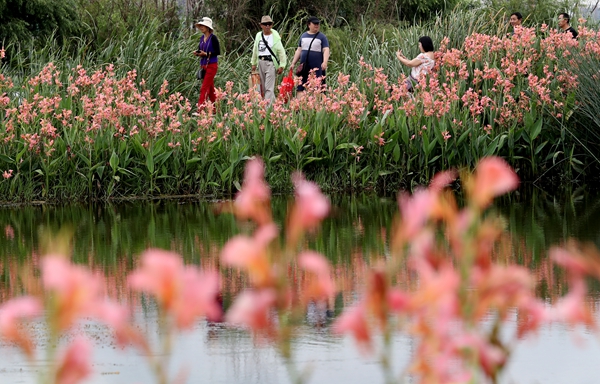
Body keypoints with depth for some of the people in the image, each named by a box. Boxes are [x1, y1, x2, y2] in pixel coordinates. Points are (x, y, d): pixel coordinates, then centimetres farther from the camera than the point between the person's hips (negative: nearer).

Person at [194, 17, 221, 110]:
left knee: (204, 88, -12)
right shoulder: (202, 38, 11)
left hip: (211, 65, -8)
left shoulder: (213, 38, -10)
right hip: (203, 65, 8)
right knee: (210, 88, 11)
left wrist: (206, 54, -19)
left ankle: (200, 109, -16)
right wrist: (197, 53, -2)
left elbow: (218, 52, -12)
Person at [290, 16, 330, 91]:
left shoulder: (322, 37, 2)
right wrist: (293, 63, 15)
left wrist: (325, 62, -22)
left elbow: (326, 50, -7)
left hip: (316, 67, -4)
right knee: (300, 88, 2)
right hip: (304, 67, 4)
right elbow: (299, 50, 19)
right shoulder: (303, 36, 14)